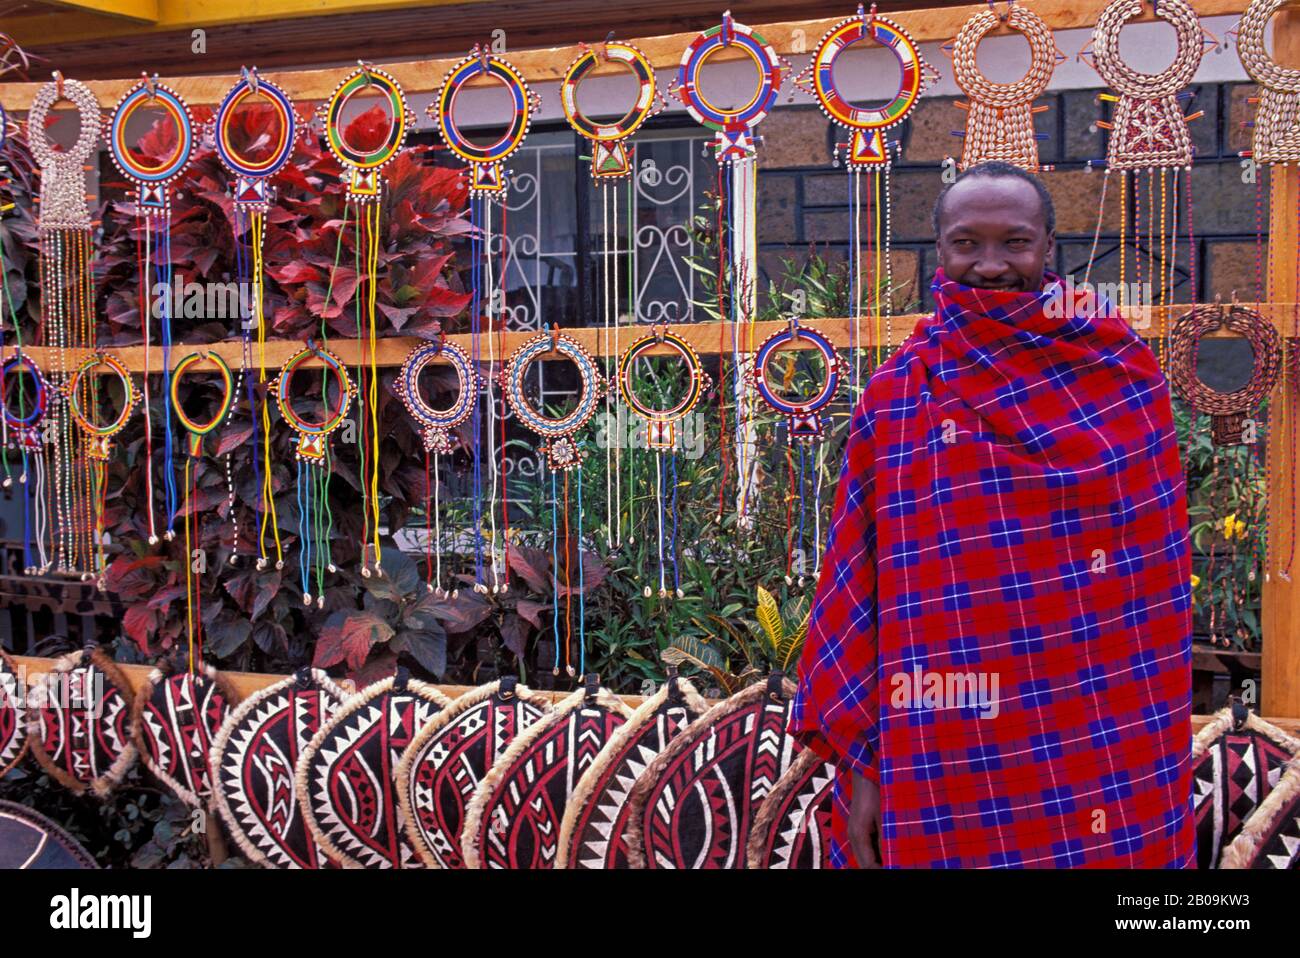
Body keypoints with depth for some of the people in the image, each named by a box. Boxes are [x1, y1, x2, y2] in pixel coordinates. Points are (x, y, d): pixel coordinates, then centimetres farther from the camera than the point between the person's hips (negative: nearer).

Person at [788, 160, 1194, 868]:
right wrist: (860, 762, -7)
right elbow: (856, 583, -3)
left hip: (1114, 749, 2)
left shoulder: (1126, 371, 2)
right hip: (951, 750, -1)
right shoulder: (896, 397, -2)